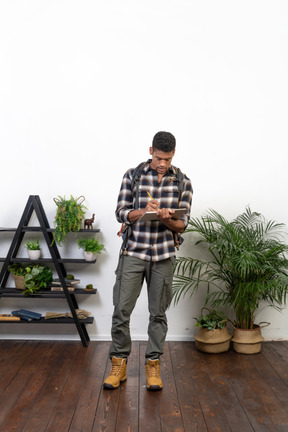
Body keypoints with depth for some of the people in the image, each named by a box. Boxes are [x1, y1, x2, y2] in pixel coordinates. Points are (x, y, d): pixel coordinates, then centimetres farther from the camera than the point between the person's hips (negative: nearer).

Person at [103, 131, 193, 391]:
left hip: (163, 255, 1)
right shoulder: (133, 175, -1)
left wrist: (167, 220, -22)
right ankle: (119, 365, 18)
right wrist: (143, 211, -22)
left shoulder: (182, 182, 1)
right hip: (133, 252, 0)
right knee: (121, 310, 1)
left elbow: (183, 224, 0)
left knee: (158, 313, 9)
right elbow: (121, 213, -2)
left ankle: (153, 365, 24)